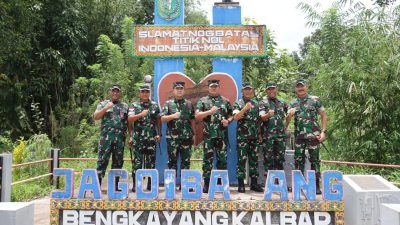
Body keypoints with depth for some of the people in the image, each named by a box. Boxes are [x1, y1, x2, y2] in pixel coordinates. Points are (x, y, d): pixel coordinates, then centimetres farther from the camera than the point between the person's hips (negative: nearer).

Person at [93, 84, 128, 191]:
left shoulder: (125, 106, 16)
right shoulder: (103, 104, 9)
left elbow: (129, 122, 14)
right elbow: (95, 117, -4)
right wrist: (106, 108, -15)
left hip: (120, 138, 3)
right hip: (106, 137, -3)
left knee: (118, 162, 6)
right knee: (102, 160, -5)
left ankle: (115, 186, 14)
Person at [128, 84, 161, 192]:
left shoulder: (155, 105, 10)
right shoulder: (134, 105, 4)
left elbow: (158, 120, 13)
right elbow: (129, 119, -6)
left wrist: (159, 134, 7)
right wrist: (140, 114, -18)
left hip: (151, 138, 2)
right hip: (138, 138, -2)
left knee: (151, 160, 6)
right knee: (137, 161, -2)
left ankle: (150, 183, 15)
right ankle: (135, 184, 4)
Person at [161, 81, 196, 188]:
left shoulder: (189, 104, 9)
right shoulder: (168, 103, 3)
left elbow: (192, 120, 12)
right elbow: (162, 119, -4)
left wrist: (193, 134, 9)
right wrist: (173, 116, -21)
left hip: (186, 137, 2)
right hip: (172, 137, -2)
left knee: (186, 160, 5)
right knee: (172, 160, 5)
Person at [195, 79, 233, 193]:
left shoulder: (225, 101, 11)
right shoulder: (203, 101, 4)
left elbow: (231, 115, 15)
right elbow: (197, 116, -6)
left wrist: (228, 121, -6)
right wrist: (210, 111, -18)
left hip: (222, 135, 2)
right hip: (208, 135, -2)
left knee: (222, 159, 6)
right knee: (207, 159, 1)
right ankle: (207, 184, 8)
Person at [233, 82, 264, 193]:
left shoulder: (256, 103, 13)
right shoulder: (238, 103, -1)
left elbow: (259, 119, 18)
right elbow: (235, 117, -16)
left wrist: (260, 134, 13)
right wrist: (245, 108, -29)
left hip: (254, 137, 5)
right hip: (242, 137, -5)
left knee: (254, 159, 8)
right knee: (242, 160, -3)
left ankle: (254, 183, 15)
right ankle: (241, 184, 4)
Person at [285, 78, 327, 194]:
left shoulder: (315, 100, 2)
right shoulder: (293, 103, 12)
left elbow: (323, 116, 3)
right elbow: (288, 119, 6)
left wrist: (323, 131, -6)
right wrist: (290, 114, -17)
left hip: (313, 135, -3)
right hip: (299, 136, 3)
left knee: (314, 160, 1)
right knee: (298, 160, 6)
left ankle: (316, 185, 10)